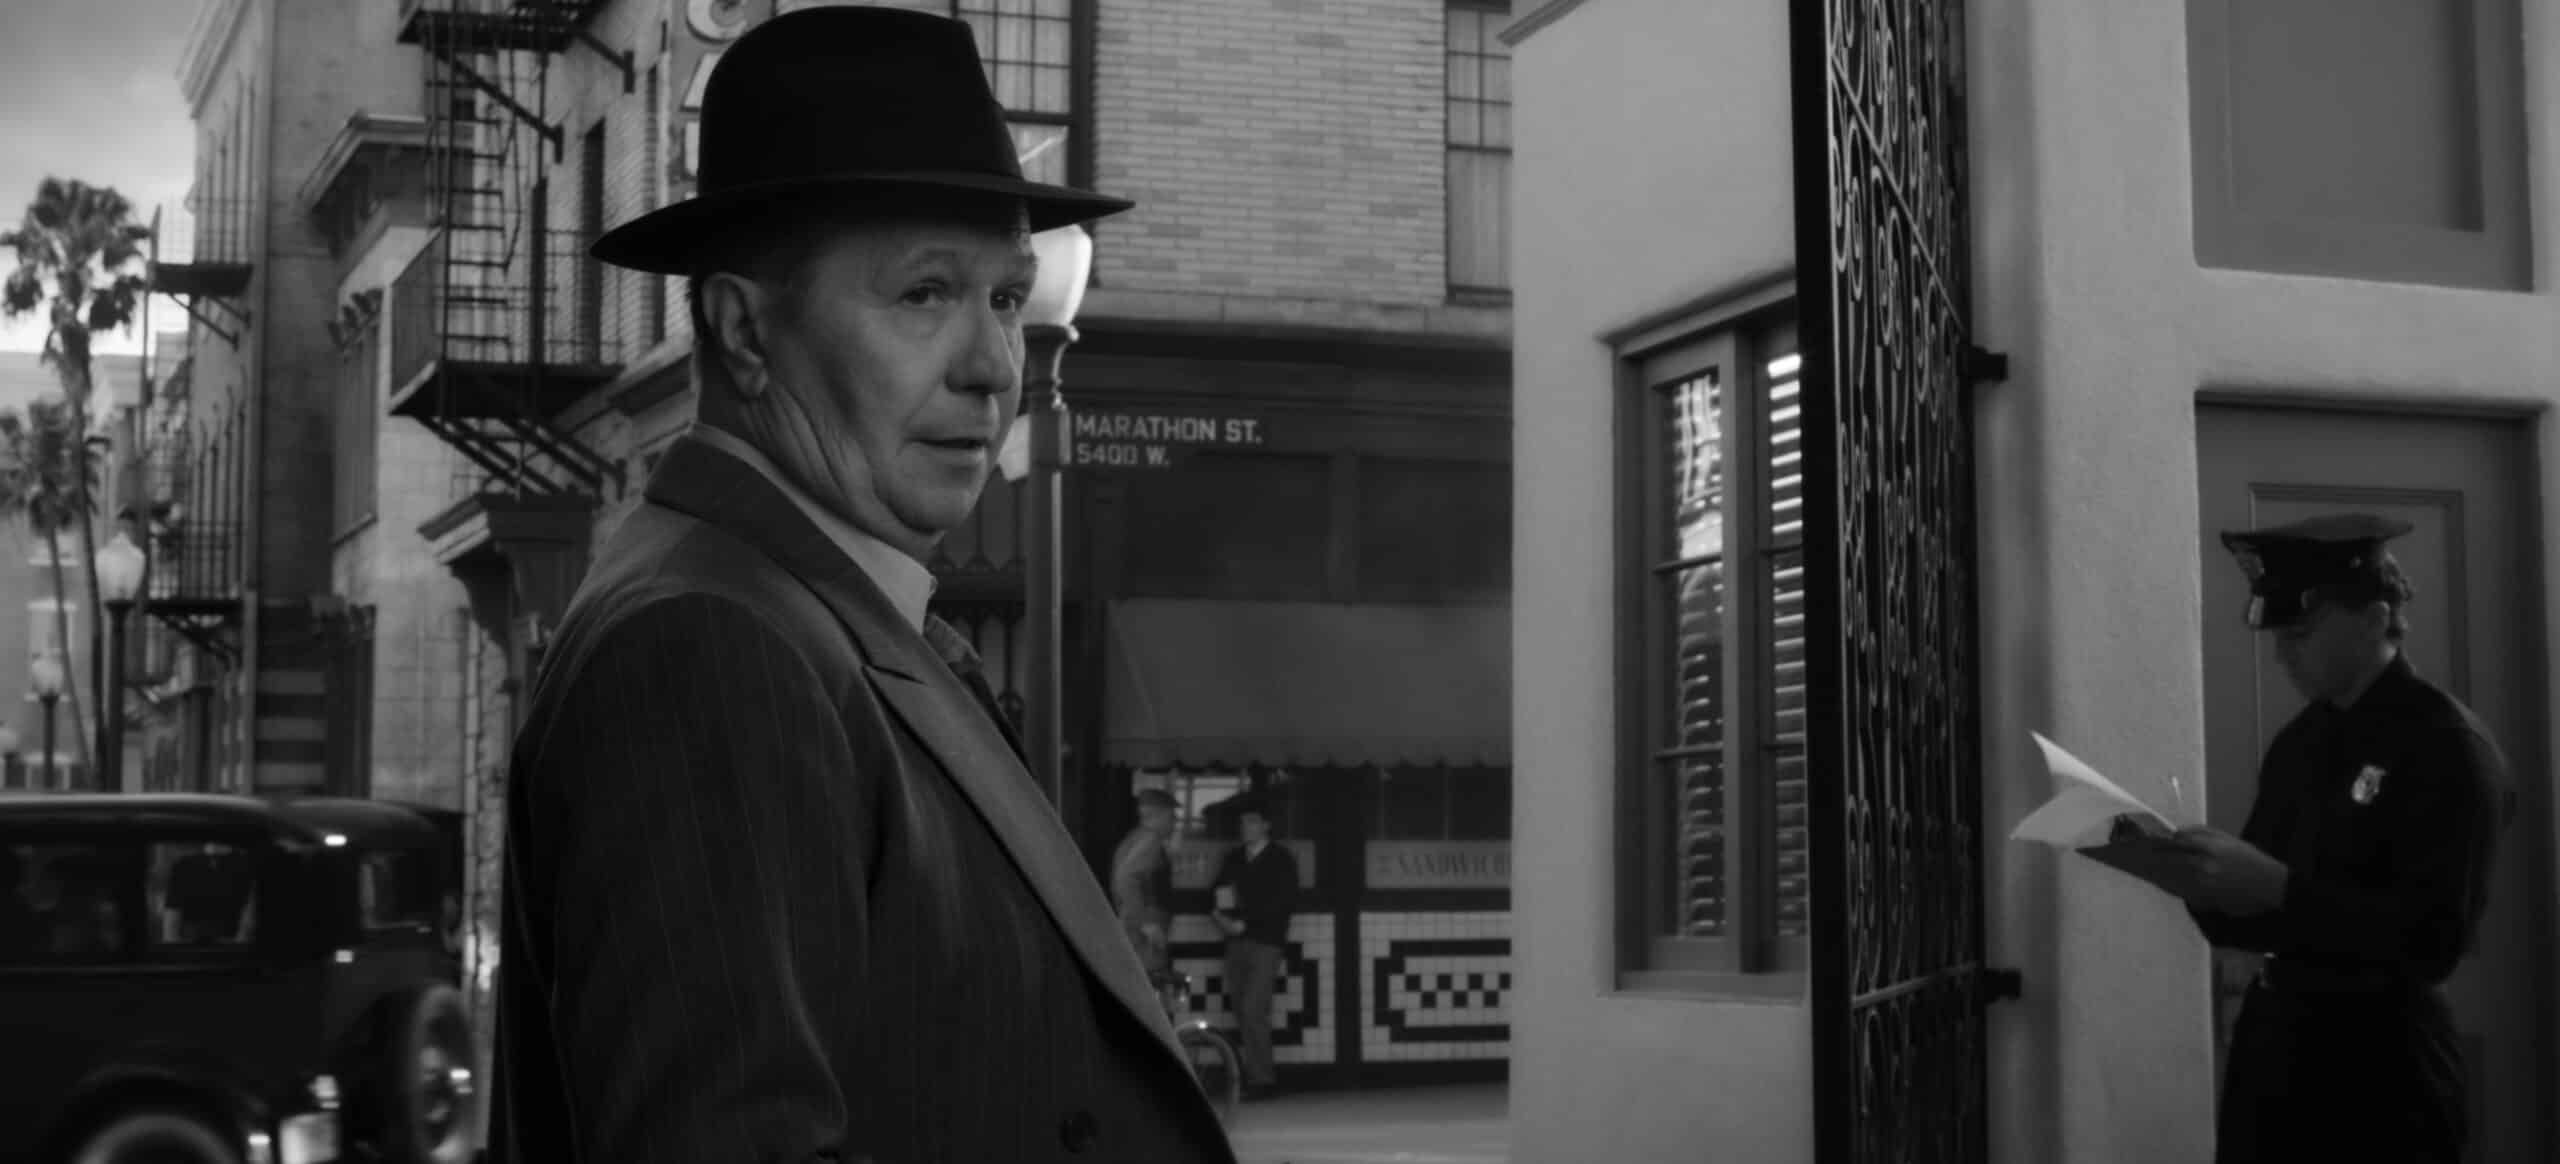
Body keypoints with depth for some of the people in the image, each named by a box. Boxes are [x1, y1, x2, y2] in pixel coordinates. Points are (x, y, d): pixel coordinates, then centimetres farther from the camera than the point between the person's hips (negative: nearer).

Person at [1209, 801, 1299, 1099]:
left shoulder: (1281, 859, 0)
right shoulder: (1233, 858, 16)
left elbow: (1286, 903, -8)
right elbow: (1218, 889, 19)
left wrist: (1244, 923, -13)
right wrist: (1221, 911, -5)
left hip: (1266, 943, -5)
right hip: (1237, 941, 5)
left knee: (1253, 1009, -13)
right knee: (1241, 1010, 3)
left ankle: (1261, 1078, -7)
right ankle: (1255, 1074, 10)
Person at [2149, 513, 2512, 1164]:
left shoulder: (2448, 746, -11)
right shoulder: (2299, 741, 12)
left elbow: (2434, 938, -20)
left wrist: (2277, 886, -25)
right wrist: (2205, 877, -6)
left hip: (2377, 1062, -7)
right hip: (2270, 1039, 7)